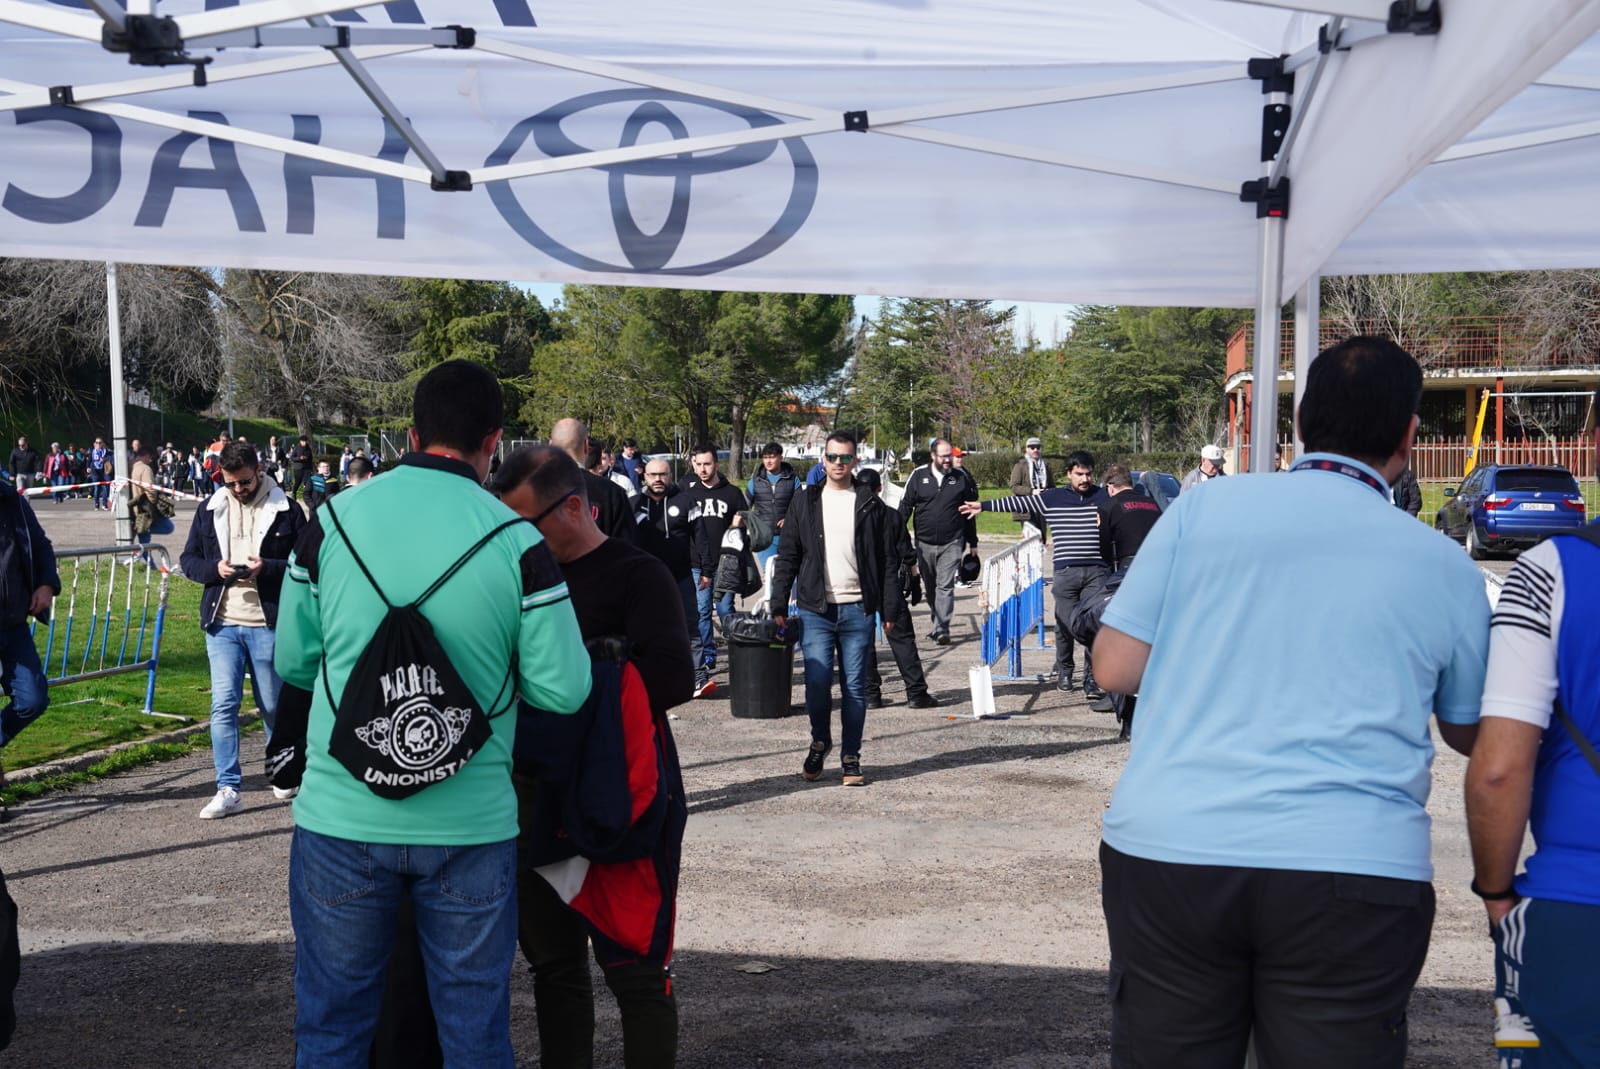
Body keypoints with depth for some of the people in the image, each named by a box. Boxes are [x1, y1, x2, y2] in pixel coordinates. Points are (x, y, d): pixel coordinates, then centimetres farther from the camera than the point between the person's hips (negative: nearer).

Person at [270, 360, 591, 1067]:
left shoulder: (330, 521, -3)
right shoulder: (517, 541, -10)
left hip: (342, 817, 2)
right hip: (472, 824, -1)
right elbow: (562, 689, -8)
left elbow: (293, 662, 6)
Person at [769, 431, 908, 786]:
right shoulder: (805, 501, 7)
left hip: (857, 610, 0)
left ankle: (850, 757, 16)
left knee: (855, 687, 3)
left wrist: (890, 610, 0)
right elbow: (788, 557, 7)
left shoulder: (870, 504, 4)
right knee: (817, 681, -7)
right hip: (816, 610, 0)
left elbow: (888, 560, 5)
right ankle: (820, 741, 19)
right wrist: (778, 605, 2)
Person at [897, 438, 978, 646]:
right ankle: (939, 624, 26)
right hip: (924, 543, 2)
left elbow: (970, 512, 10)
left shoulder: (961, 478, 3)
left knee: (945, 586, -9)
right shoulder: (919, 476, 2)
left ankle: (942, 629, -9)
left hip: (952, 543, -2)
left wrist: (972, 542, 11)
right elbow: (905, 506, 6)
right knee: (930, 587, 11)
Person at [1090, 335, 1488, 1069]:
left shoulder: (1201, 510, 3)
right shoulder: (1445, 567, 6)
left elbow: (1115, 669, 3)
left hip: (1167, 851, 1)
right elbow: (1469, 734, 18)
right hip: (1353, 871, 0)